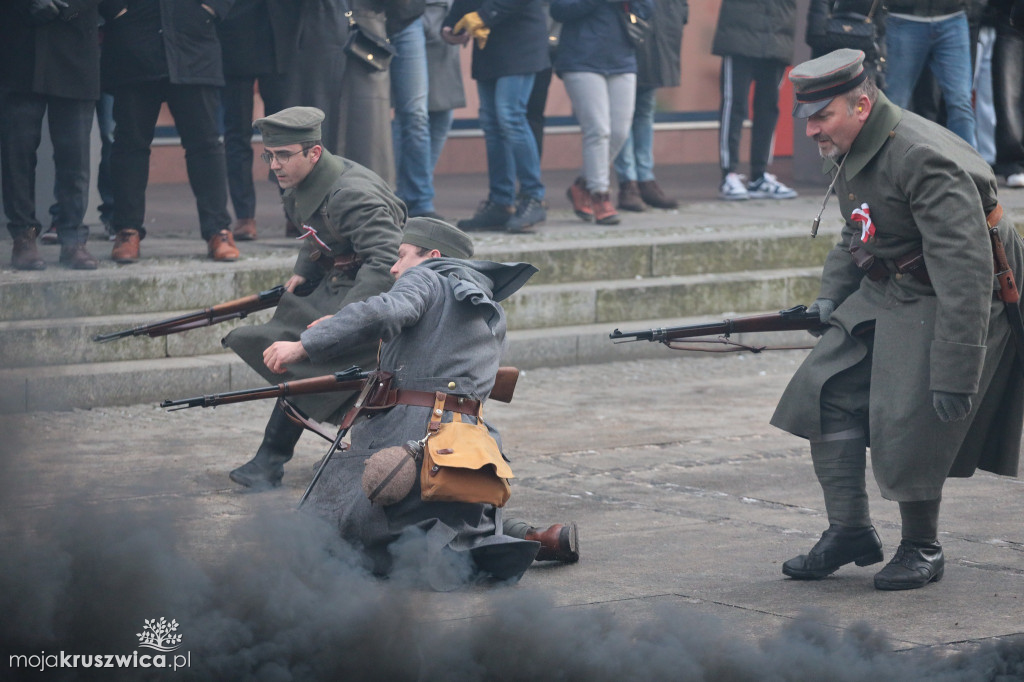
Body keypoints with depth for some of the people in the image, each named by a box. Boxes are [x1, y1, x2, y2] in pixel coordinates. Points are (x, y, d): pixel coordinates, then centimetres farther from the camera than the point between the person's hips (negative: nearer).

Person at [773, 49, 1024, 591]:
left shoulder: (925, 161, -29)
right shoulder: (850, 153, 2)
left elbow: (965, 272, -32)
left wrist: (954, 373, -34)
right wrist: (830, 298, 7)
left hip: (948, 307, -9)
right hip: (883, 293, 9)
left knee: (910, 426, -11)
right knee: (829, 391, 0)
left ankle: (921, 549, 11)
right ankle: (849, 532, 9)